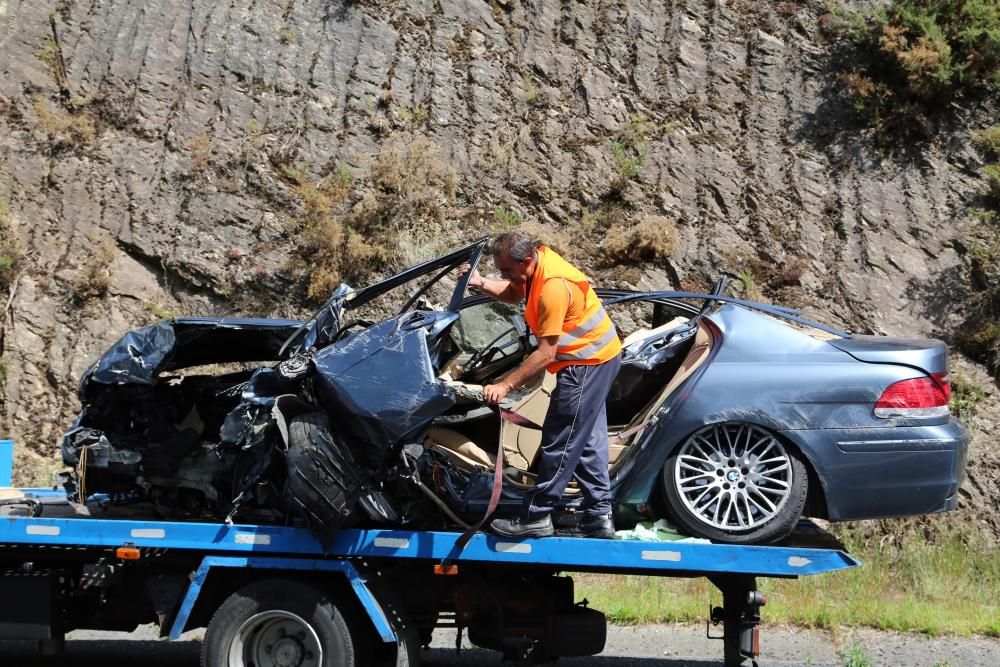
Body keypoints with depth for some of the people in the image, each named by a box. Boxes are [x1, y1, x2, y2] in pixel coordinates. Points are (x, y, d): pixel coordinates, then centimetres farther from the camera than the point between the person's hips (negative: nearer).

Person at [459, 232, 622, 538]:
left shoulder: (552, 287, -30)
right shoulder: (536, 259, -3)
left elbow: (546, 354, -28)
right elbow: (513, 293, 16)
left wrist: (505, 385, -27)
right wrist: (481, 283, -3)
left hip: (588, 363, -10)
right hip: (595, 355, 10)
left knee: (560, 442, -3)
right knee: (587, 439, 15)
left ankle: (536, 516, 5)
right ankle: (599, 515, 20)